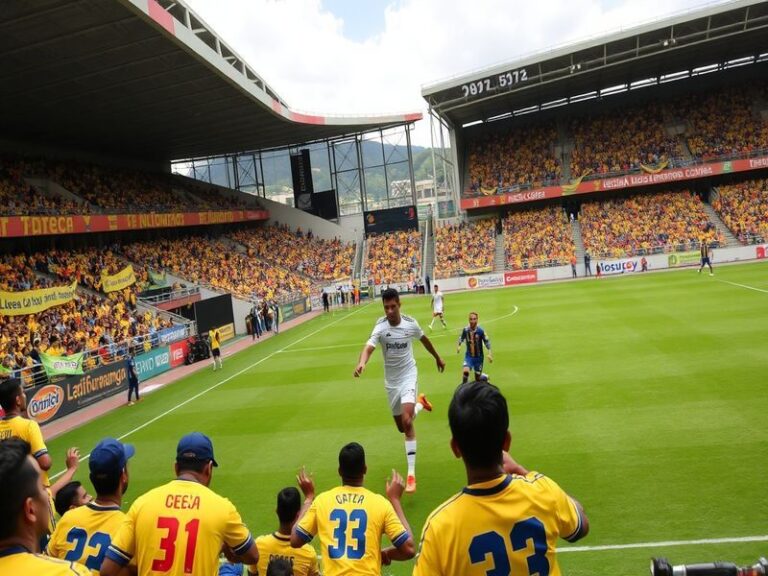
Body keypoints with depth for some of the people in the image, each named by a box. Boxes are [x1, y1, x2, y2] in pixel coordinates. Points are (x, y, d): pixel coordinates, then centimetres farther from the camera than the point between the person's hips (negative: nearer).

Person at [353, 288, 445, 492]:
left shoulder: (411, 323, -12)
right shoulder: (381, 326, -17)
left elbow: (424, 339, 10)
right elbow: (369, 346, -35)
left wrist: (438, 358, 23)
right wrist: (362, 363, -57)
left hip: (408, 375, -2)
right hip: (391, 380, 2)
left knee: (407, 421, -21)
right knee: (402, 426, 14)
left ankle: (411, 474, -15)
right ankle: (420, 402, 47)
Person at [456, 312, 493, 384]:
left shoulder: (481, 331, -15)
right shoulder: (465, 330, -9)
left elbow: (487, 342, -7)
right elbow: (461, 338, 10)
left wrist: (489, 354, -15)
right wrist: (458, 345, -5)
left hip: (478, 357, -1)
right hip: (469, 356, 1)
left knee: (478, 377, 6)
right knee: (465, 371, -24)